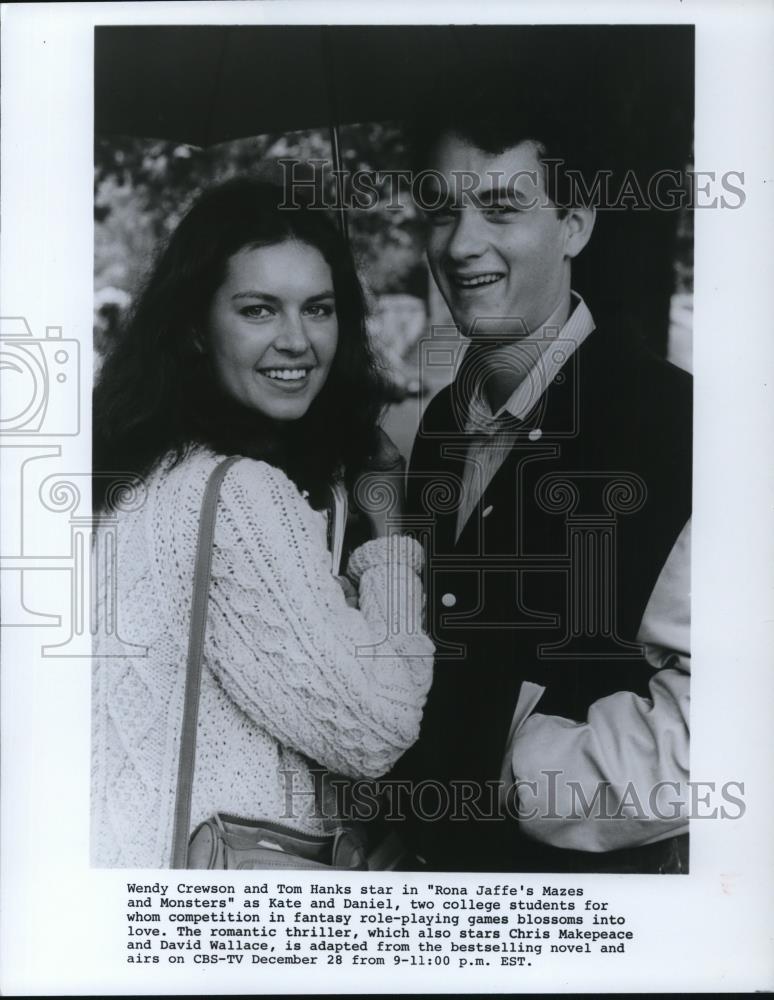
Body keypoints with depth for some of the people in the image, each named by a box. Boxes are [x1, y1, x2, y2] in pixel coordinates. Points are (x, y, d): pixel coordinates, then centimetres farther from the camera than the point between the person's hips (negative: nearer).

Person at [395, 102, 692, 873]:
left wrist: (515, 770, -15)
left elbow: (696, 729, -25)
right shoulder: (439, 424, 1)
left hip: (599, 863, -6)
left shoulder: (676, 424, -21)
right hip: (441, 855, 6)